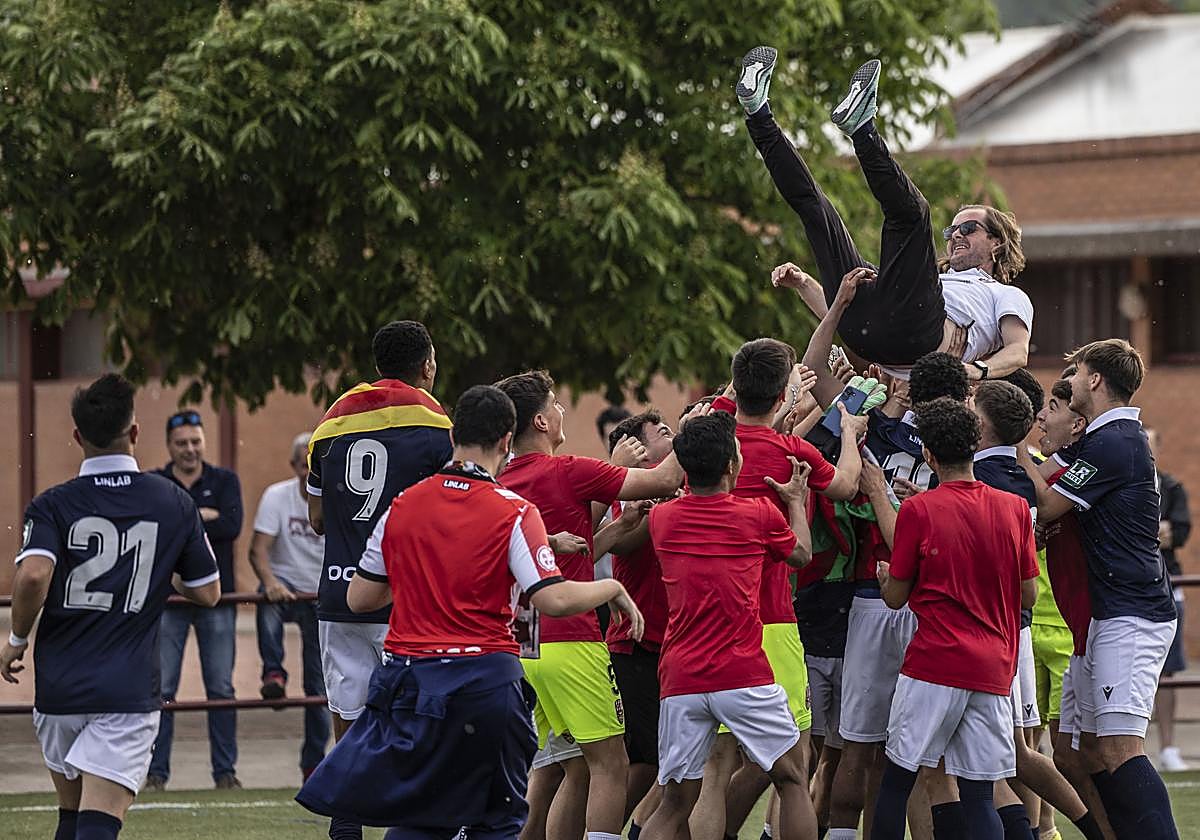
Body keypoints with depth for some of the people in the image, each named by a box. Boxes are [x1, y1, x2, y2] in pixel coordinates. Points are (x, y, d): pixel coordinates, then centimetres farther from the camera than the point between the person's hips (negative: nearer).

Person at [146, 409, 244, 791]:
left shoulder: (224, 481, 7)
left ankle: (225, 771, 9)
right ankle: (156, 771, 3)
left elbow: (232, 526, -11)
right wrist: (201, 516, -17)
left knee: (221, 689, 3)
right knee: (160, 690, -2)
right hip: (167, 599, 0)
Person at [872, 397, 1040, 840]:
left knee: (897, 780, 8)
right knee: (978, 795, 3)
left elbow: (896, 597, 1)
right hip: (994, 669, 3)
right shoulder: (1015, 508, 4)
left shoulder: (917, 509, -6)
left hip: (934, 663, -3)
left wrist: (885, 576, 23)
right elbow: (1029, 595, 9)